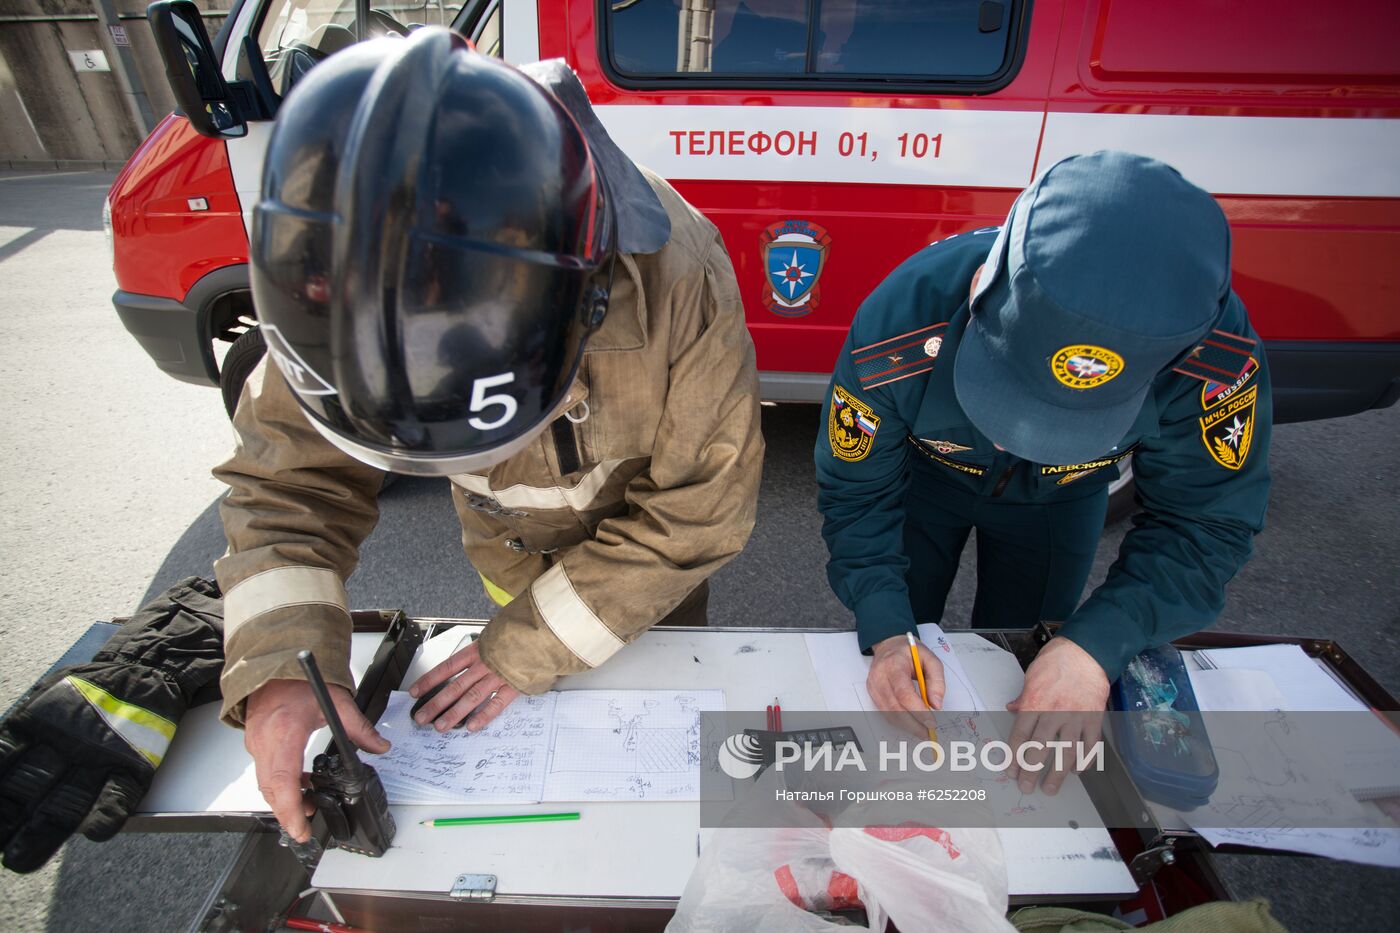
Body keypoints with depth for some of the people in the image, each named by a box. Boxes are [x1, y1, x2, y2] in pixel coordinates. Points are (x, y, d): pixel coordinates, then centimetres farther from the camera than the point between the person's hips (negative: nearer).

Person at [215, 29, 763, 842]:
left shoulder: (674, 283, -41)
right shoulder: (334, 283, -30)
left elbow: (698, 512, -31)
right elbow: (292, 478, -19)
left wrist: (526, 649, -28)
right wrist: (279, 667, -35)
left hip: (650, 530, -1)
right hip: (510, 537, 2)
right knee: (540, 711, 25)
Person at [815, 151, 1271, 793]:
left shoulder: (1214, 351, -38)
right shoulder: (899, 326, -41)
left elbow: (1205, 521, -25)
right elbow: (855, 490, -26)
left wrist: (1094, 647, -39)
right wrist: (886, 631, -37)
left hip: (1062, 500, 2)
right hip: (925, 477, -1)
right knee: (898, 671, 14)